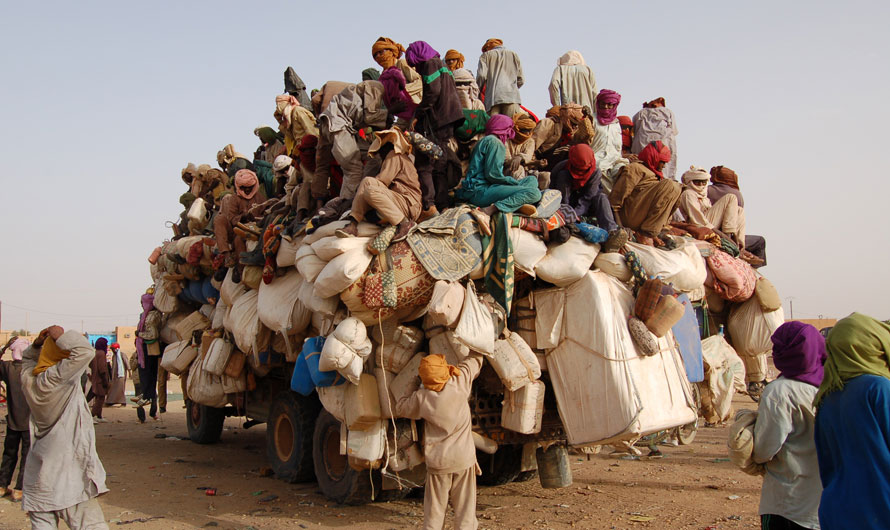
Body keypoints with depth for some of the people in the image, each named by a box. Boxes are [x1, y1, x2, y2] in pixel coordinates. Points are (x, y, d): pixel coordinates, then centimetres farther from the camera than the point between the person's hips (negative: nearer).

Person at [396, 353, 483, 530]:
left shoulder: (421, 398, -13)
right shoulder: (460, 383, -14)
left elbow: (401, 409, 7)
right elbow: (475, 360, 2)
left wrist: (413, 389, 16)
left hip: (437, 461, 0)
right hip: (464, 457, 0)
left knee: (435, 506, 12)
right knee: (465, 505, 10)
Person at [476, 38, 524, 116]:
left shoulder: (486, 55, 19)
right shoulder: (514, 55, 26)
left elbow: (481, 76, 3)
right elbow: (520, 80, 19)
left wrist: (477, 91, 16)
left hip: (492, 98, -1)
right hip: (512, 97, 1)